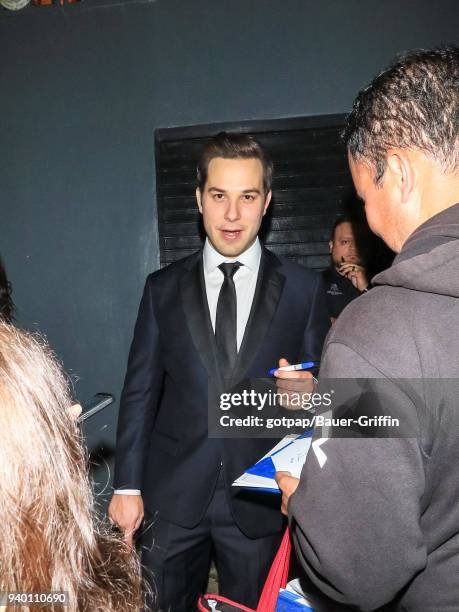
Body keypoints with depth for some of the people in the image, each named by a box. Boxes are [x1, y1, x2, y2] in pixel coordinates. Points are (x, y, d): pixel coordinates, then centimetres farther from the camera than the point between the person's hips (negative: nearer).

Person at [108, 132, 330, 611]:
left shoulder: (304, 289, -4)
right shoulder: (163, 287, 0)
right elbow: (139, 391, 1)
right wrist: (127, 486, 0)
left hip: (259, 500, 0)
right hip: (172, 494, 1)